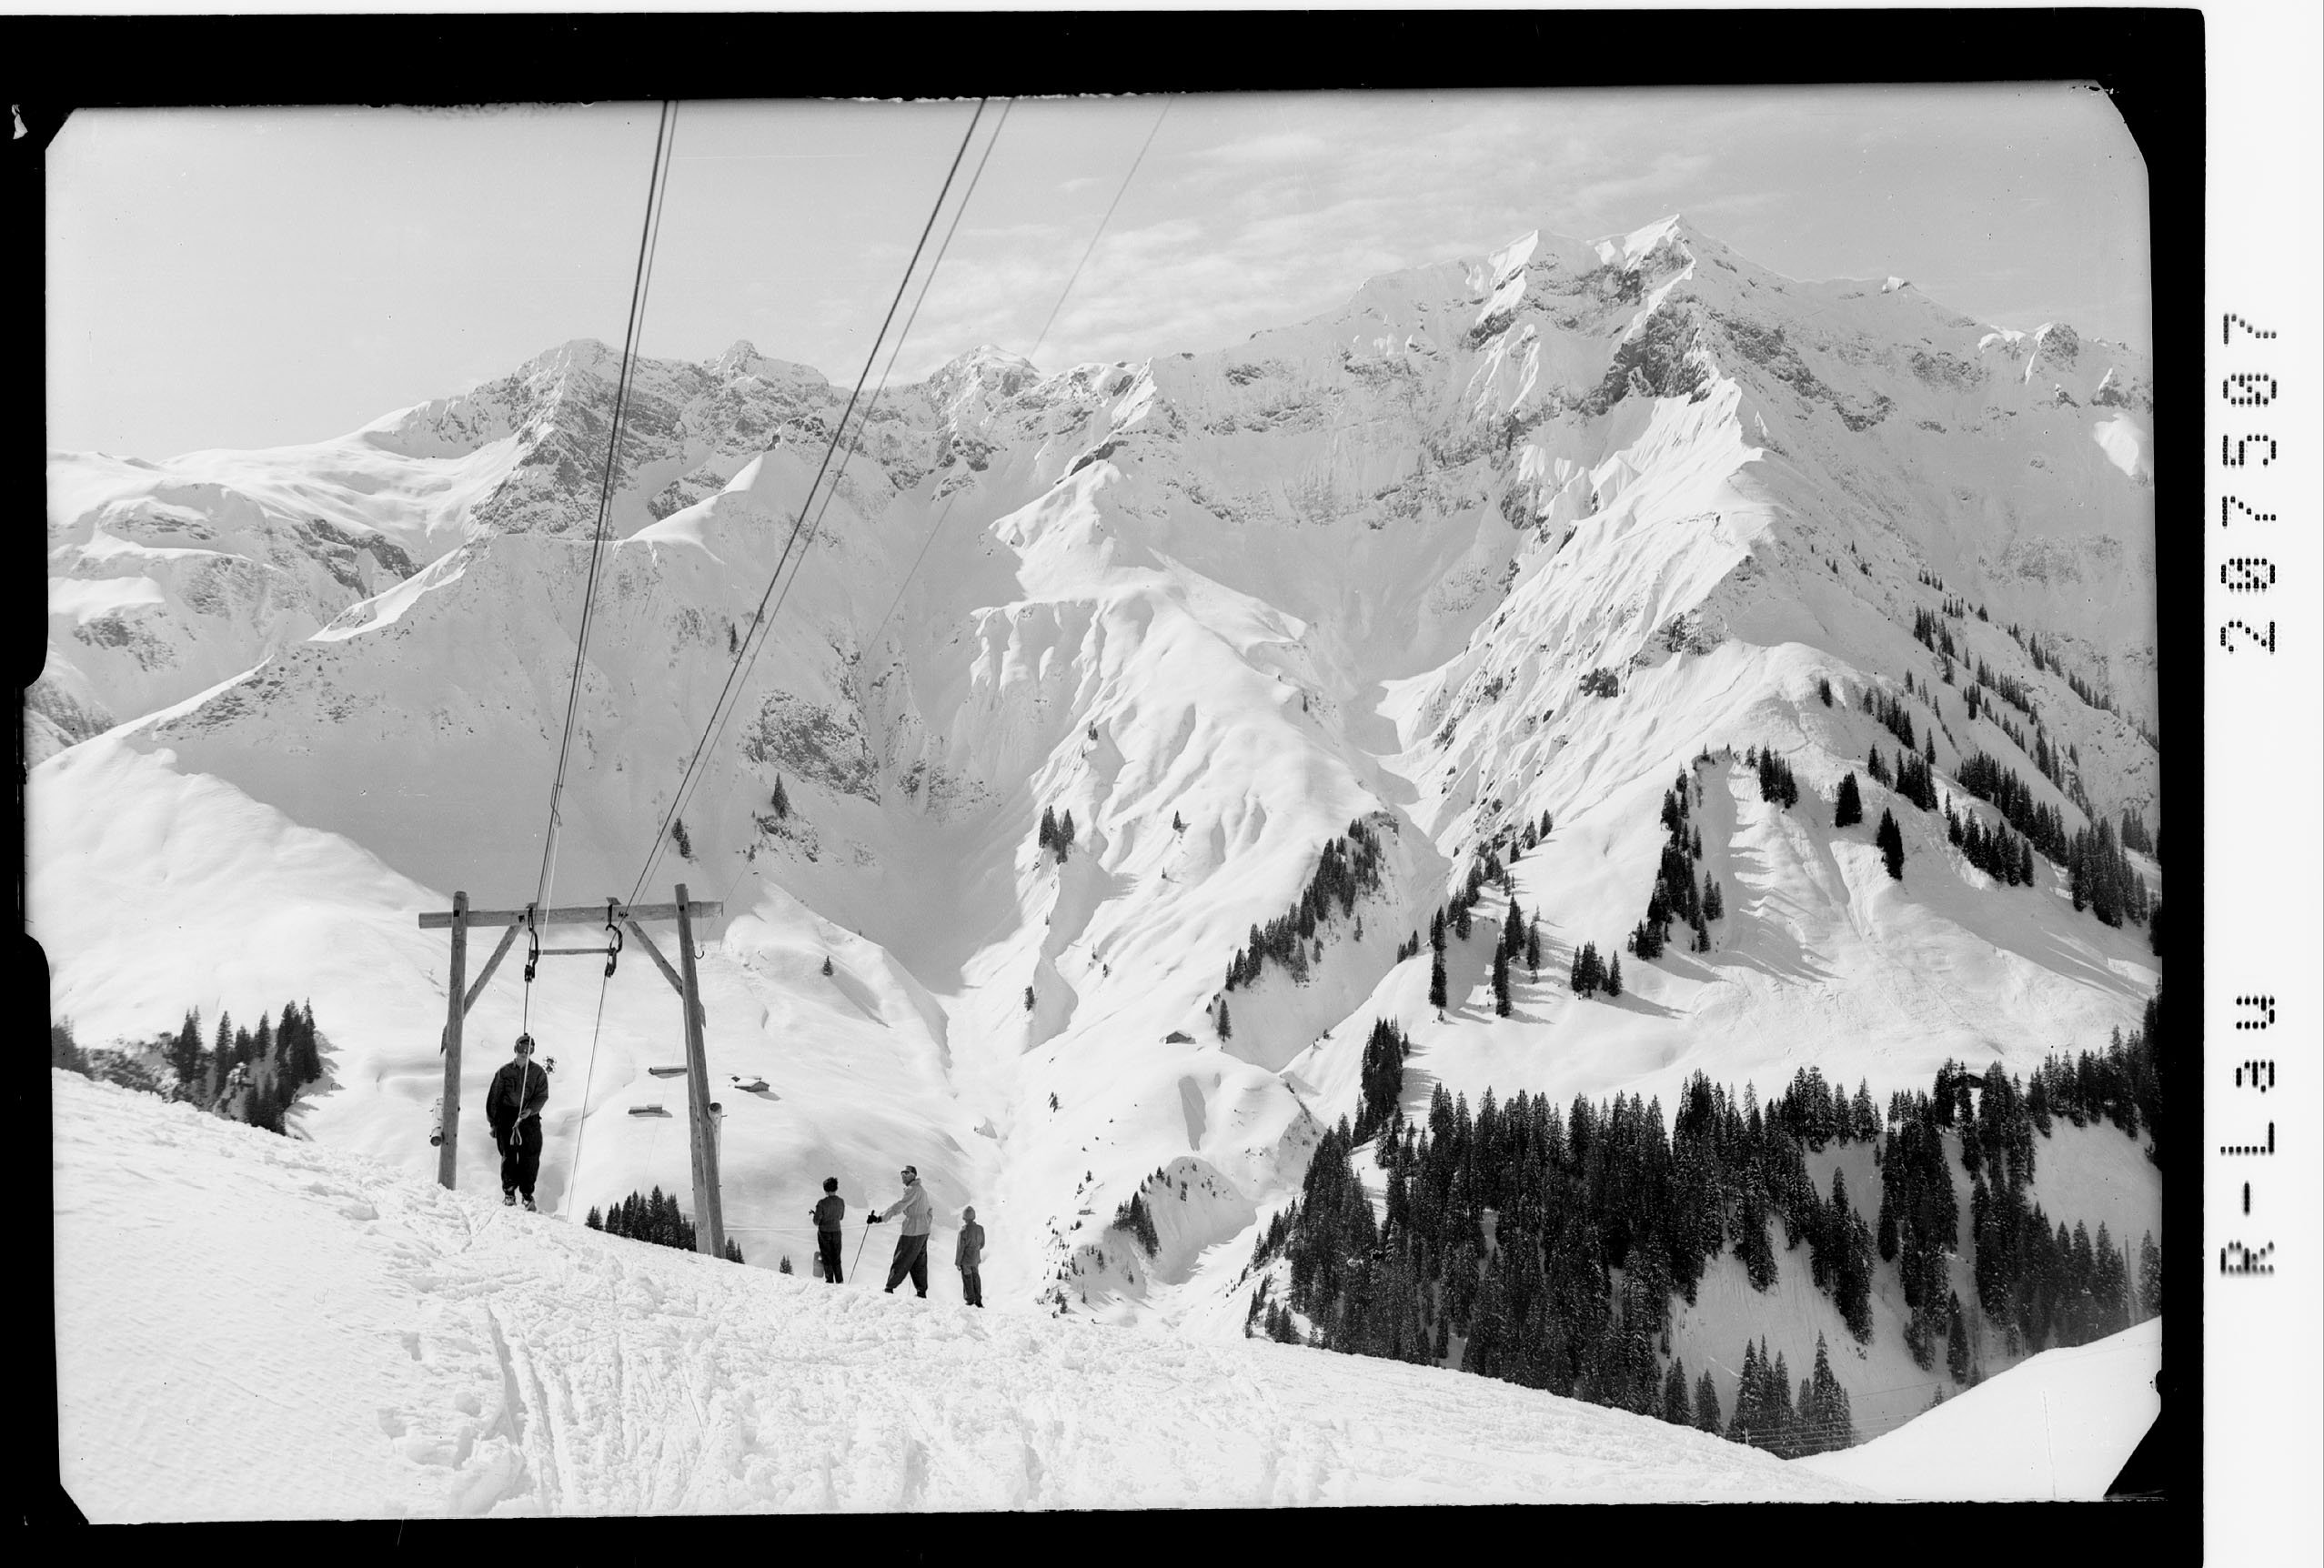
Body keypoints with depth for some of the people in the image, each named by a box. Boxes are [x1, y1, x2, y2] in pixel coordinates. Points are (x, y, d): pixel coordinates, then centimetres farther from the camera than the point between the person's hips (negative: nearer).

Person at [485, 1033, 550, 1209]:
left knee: (530, 1157, -5)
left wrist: (530, 1109, -18)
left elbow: (542, 1095, 1)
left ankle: (527, 1194, 3)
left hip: (529, 1117, 0)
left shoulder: (538, 1072, 7)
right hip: (507, 1117, 0)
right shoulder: (504, 1071, 6)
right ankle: (509, 1192, 3)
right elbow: (494, 1097, 9)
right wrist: (493, 1122, 6)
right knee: (508, 1155, -5)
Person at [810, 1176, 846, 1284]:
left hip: (824, 1233, -4)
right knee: (836, 1258, 15)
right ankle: (839, 1280, 14)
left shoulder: (822, 1203, -21)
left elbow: (816, 1221, -15)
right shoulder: (841, 1202, -7)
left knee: (827, 1258, 9)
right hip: (837, 1232, 4)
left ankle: (830, 1280, 10)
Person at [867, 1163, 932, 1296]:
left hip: (912, 1232, -9)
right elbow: (928, 1211, 24)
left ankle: (890, 1288, -2)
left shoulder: (912, 1190, -15)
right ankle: (922, 1292, 12)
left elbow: (899, 1206, -26)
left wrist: (880, 1217, -31)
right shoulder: (922, 1190, 16)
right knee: (919, 1263, 11)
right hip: (923, 1231, 9)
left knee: (901, 1260, -4)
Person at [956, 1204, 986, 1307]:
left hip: (966, 1260, -5)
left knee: (967, 1278, 10)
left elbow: (960, 1249, -19)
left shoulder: (963, 1231, -26)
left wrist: (957, 1262, -8)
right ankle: (978, 1299, 22)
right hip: (976, 1259, 5)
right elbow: (982, 1244, 4)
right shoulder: (980, 1229, -10)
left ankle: (970, 1299, 18)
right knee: (975, 1277, 18)